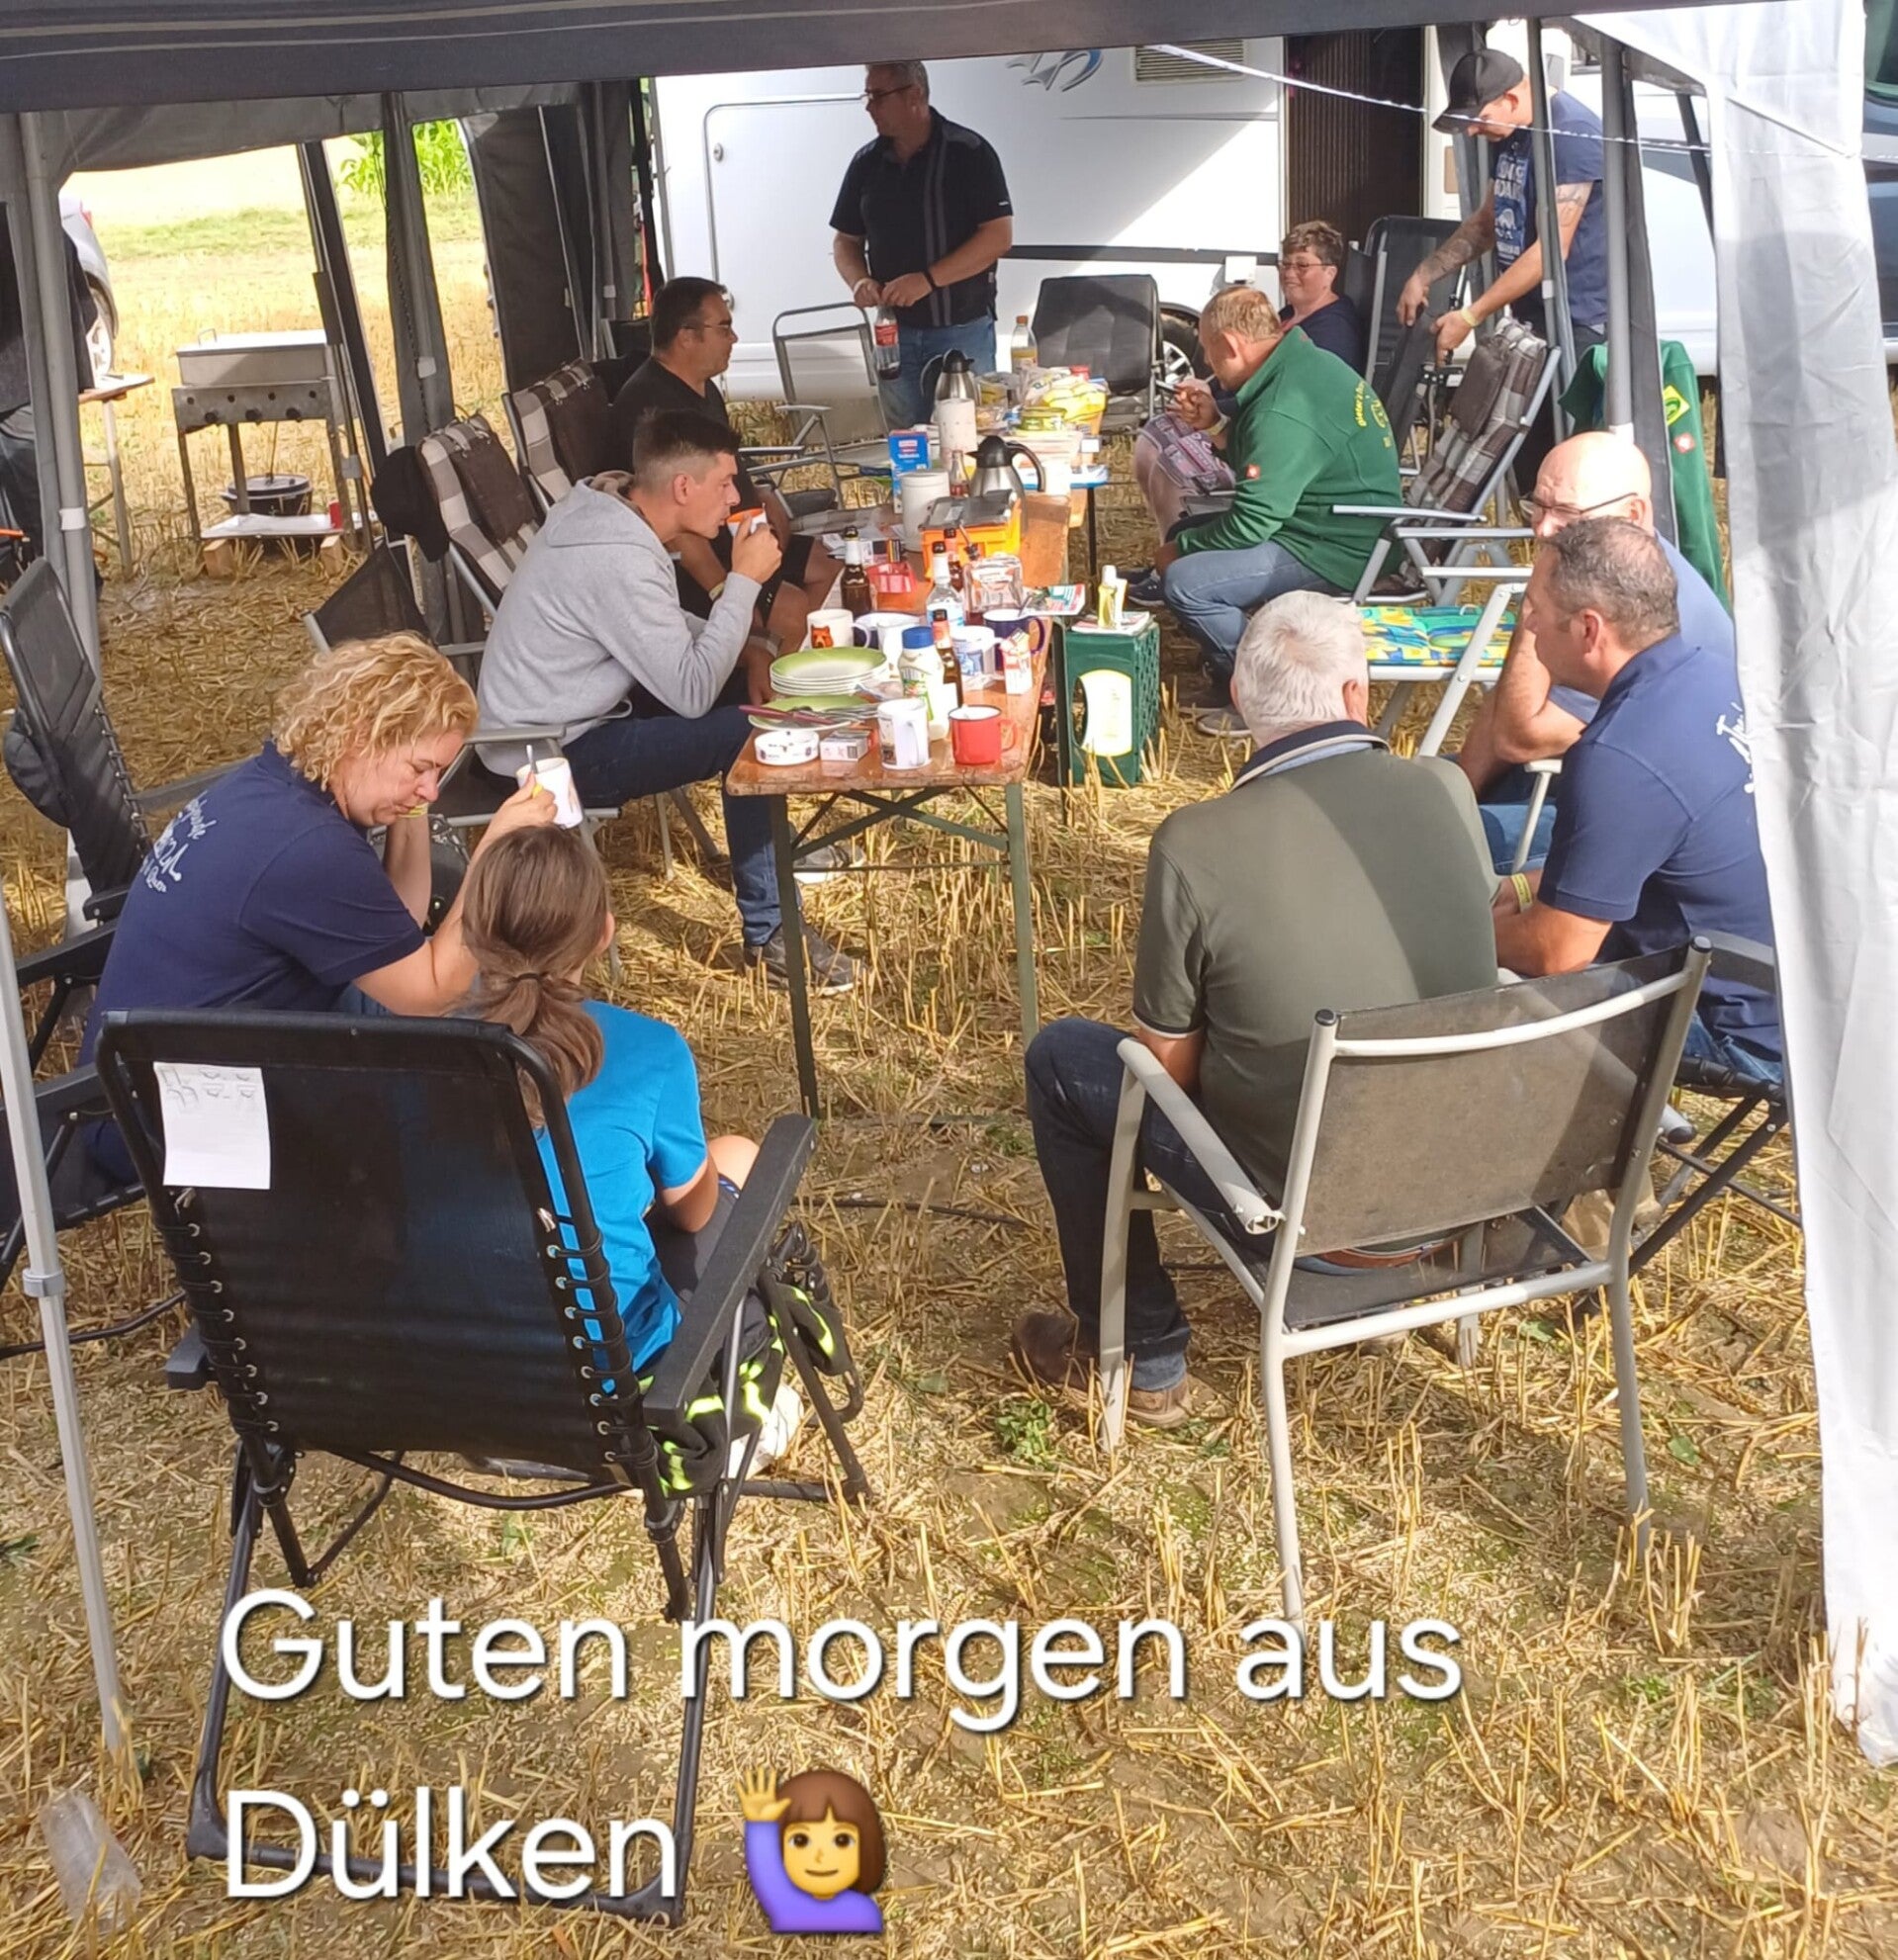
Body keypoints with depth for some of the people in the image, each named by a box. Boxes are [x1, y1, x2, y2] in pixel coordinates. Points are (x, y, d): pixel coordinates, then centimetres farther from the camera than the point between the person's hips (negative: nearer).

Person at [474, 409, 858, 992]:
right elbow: (693, 693, -26)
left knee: (746, 685, 10)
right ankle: (769, 933, -9)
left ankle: (775, 846, 25)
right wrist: (743, 580, -20)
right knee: (748, 733, -19)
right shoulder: (619, 561, -28)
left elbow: (668, 627, 16)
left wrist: (749, 647, -1)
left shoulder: (610, 509, 1)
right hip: (553, 755, -10)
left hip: (570, 711, 10)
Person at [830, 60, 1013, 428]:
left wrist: (928, 279, -21)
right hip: (894, 332, 5)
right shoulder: (867, 163, 9)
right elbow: (846, 240, 16)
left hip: (962, 330, -4)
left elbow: (999, 235, -12)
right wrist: (858, 280, -8)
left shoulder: (968, 153, -6)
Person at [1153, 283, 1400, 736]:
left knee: (1183, 582, -22)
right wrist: (1216, 422, 10)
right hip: (1346, 529, 11)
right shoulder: (1305, 361, 6)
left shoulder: (1283, 413, -26)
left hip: (1338, 554, -11)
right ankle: (1226, 679, 21)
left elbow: (1249, 524, -24)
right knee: (1186, 531, 19)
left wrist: (1180, 547, -9)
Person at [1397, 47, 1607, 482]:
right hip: (1532, 321, 10)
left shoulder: (1570, 133, -17)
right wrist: (1424, 275, 17)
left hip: (1578, 326, -10)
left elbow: (1550, 251, -21)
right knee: (1524, 462, 9)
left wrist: (1471, 316, -20)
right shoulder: (1507, 135, 13)